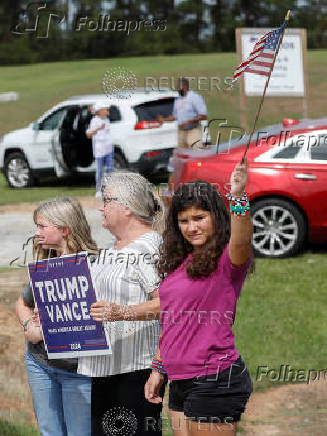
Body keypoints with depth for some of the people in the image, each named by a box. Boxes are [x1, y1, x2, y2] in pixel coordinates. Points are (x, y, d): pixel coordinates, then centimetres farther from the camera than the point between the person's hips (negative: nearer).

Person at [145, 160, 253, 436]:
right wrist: (159, 369, 21)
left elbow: (241, 241, -33)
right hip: (180, 381, 7)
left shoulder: (226, 259, -8)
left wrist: (238, 197, -47)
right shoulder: (179, 262, 14)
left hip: (215, 380, -7)